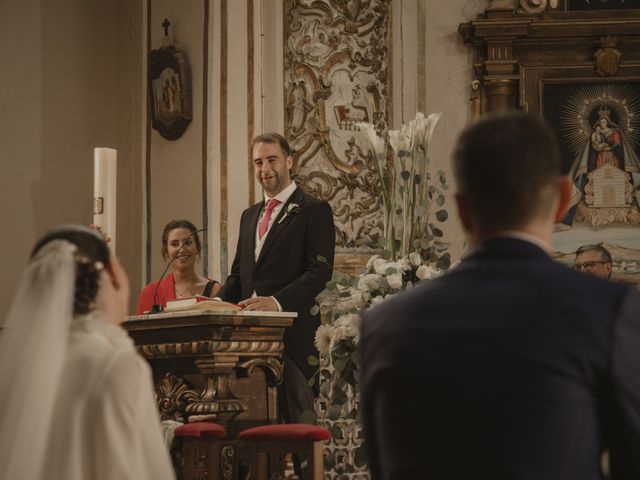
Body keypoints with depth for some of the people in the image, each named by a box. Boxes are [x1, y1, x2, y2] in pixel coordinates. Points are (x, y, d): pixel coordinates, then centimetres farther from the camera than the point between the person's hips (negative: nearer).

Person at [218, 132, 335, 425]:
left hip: (292, 332, -6)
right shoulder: (250, 215, 23)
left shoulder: (314, 211, -1)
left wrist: (278, 302, -26)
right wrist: (220, 302, 3)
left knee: (295, 414, -7)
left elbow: (321, 270, -12)